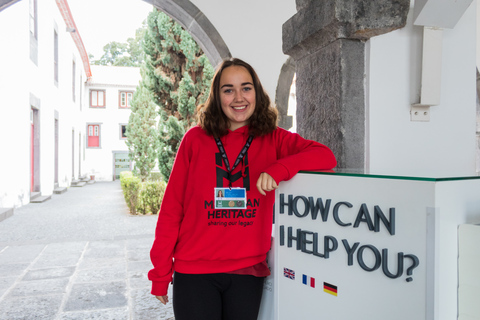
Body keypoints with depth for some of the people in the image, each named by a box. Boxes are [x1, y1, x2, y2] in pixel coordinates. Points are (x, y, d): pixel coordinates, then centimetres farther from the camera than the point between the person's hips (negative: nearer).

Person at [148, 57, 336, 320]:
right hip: (193, 271, -1)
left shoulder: (273, 140, 1)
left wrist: (278, 169, -26)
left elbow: (326, 156, -10)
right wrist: (161, 272, 0)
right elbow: (172, 206, 0)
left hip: (248, 271, 1)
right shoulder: (195, 139, -1)